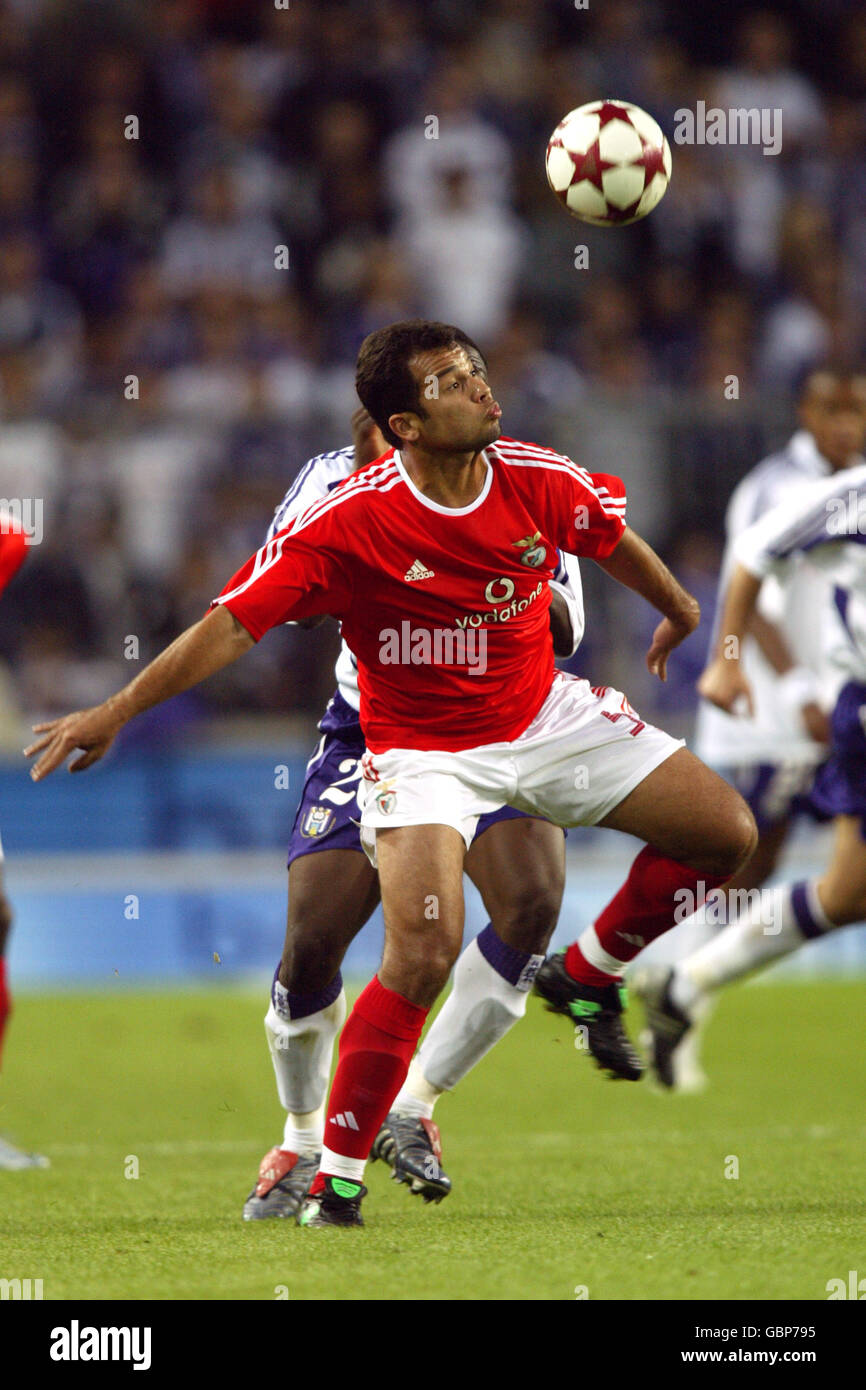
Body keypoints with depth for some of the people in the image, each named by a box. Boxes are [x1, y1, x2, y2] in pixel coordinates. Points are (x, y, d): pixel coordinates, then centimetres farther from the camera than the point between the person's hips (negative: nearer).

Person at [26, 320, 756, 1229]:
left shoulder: (539, 481, -13)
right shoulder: (349, 521, -26)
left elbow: (616, 541, 10)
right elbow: (233, 623, -24)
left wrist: (679, 612, 29)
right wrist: (116, 711, -29)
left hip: (546, 713, 5)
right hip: (421, 744, -5)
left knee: (727, 832, -1)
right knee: (424, 948, -26)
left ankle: (589, 981, 22)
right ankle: (336, 1176, -14)